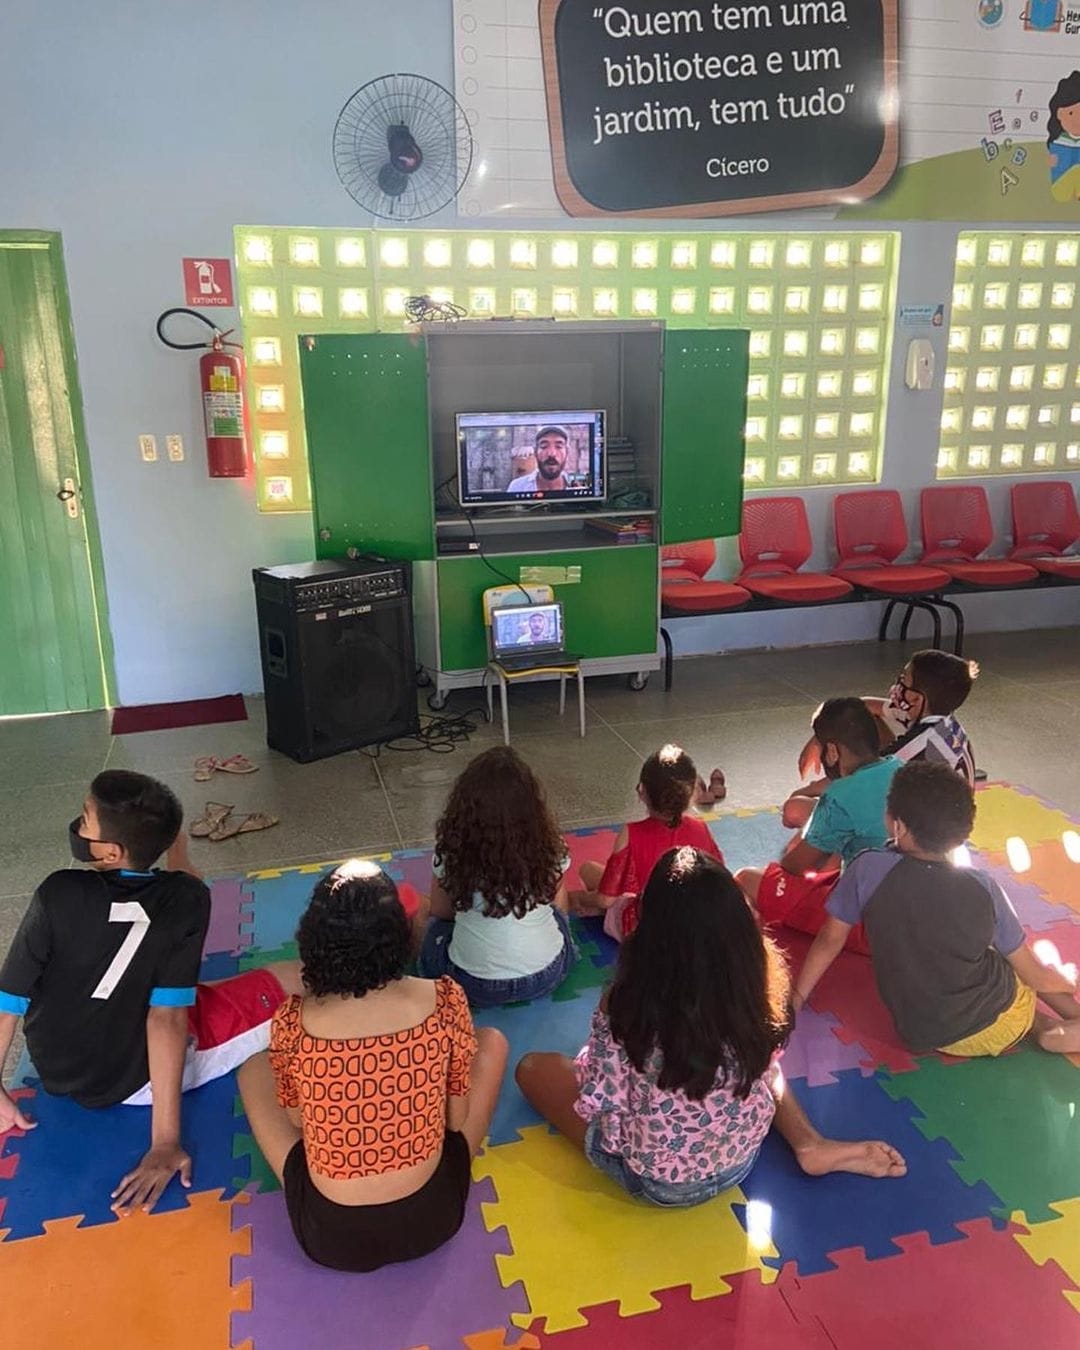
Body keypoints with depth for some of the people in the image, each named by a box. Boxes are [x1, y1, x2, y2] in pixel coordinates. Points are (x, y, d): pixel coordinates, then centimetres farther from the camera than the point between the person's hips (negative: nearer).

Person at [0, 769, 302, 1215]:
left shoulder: (58, 893, -22)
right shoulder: (185, 899, -24)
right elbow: (167, 1016, -25)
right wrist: (165, 1141, -22)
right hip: (132, 1080, -4)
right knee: (295, 981, 2)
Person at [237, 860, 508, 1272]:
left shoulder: (291, 1022, -18)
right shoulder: (444, 1000, -18)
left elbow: (297, 1122, 0)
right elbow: (458, 1120, -4)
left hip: (329, 1238, 0)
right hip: (432, 1220, 0)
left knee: (254, 1071, 20)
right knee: (492, 1042, 17)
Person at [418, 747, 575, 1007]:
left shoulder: (451, 849, -16)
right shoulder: (549, 845, -14)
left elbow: (440, 912, 1)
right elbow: (558, 903, 4)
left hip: (474, 986, -1)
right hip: (547, 977, 2)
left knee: (434, 929, 31)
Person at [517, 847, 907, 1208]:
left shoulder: (627, 1006, -31)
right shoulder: (757, 986, -21)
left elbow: (601, 1104, -17)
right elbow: (764, 1064, -2)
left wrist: (589, 1062, 3)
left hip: (654, 1180, -3)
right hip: (741, 1161, 3)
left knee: (533, 1067, 16)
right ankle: (811, 1146, 16)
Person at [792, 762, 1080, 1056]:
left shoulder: (868, 869, -15)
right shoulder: (982, 888, -13)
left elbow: (830, 939, -4)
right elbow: (1033, 973, -2)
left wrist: (797, 997, 11)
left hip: (922, 1037, 1)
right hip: (997, 1024, -1)